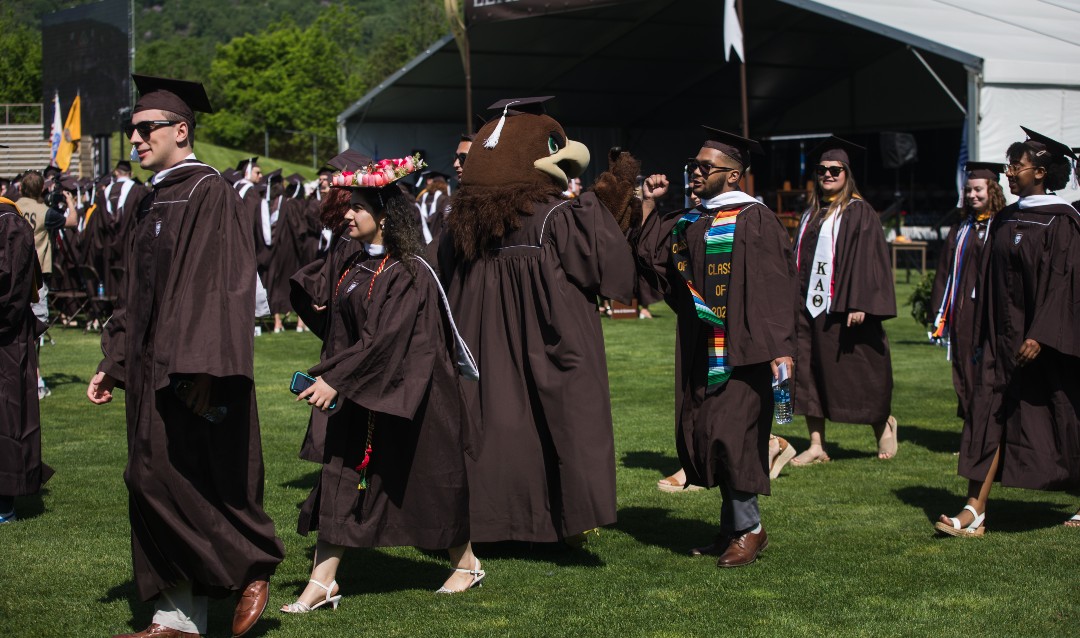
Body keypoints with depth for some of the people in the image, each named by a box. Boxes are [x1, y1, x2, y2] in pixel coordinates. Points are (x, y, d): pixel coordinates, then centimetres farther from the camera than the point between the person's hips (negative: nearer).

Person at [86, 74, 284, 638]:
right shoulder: (152, 201, 16)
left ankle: (252, 566, 11)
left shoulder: (211, 194, -11)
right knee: (155, 486, 8)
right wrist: (114, 363, 19)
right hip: (152, 370, 9)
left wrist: (198, 368, -23)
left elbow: (223, 287, -18)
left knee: (188, 481, -9)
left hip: (194, 375, -9)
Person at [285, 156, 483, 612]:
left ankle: (467, 563, 27)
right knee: (340, 477, 0)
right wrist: (332, 376, 13)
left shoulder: (408, 272, -17)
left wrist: (335, 378, -26)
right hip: (357, 392, 7)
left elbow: (384, 337, -24)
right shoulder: (356, 268, 7)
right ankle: (323, 582, 1)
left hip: (404, 394, -7)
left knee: (426, 478, 7)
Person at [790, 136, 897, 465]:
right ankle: (816, 446, 8)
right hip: (809, 305, 7)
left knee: (855, 372, 2)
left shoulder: (859, 212, -6)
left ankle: (883, 425, 27)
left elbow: (868, 259, -13)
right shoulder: (811, 214, 14)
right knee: (809, 373, 3)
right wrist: (795, 300, 14)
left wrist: (859, 304, -20)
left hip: (843, 307, -6)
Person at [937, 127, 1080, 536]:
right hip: (1002, 339, 7)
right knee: (990, 421, -2)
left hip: (1041, 343, -7)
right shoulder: (1005, 220, 11)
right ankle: (975, 513, -6)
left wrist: (1039, 335, -24)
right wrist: (985, 338, 15)